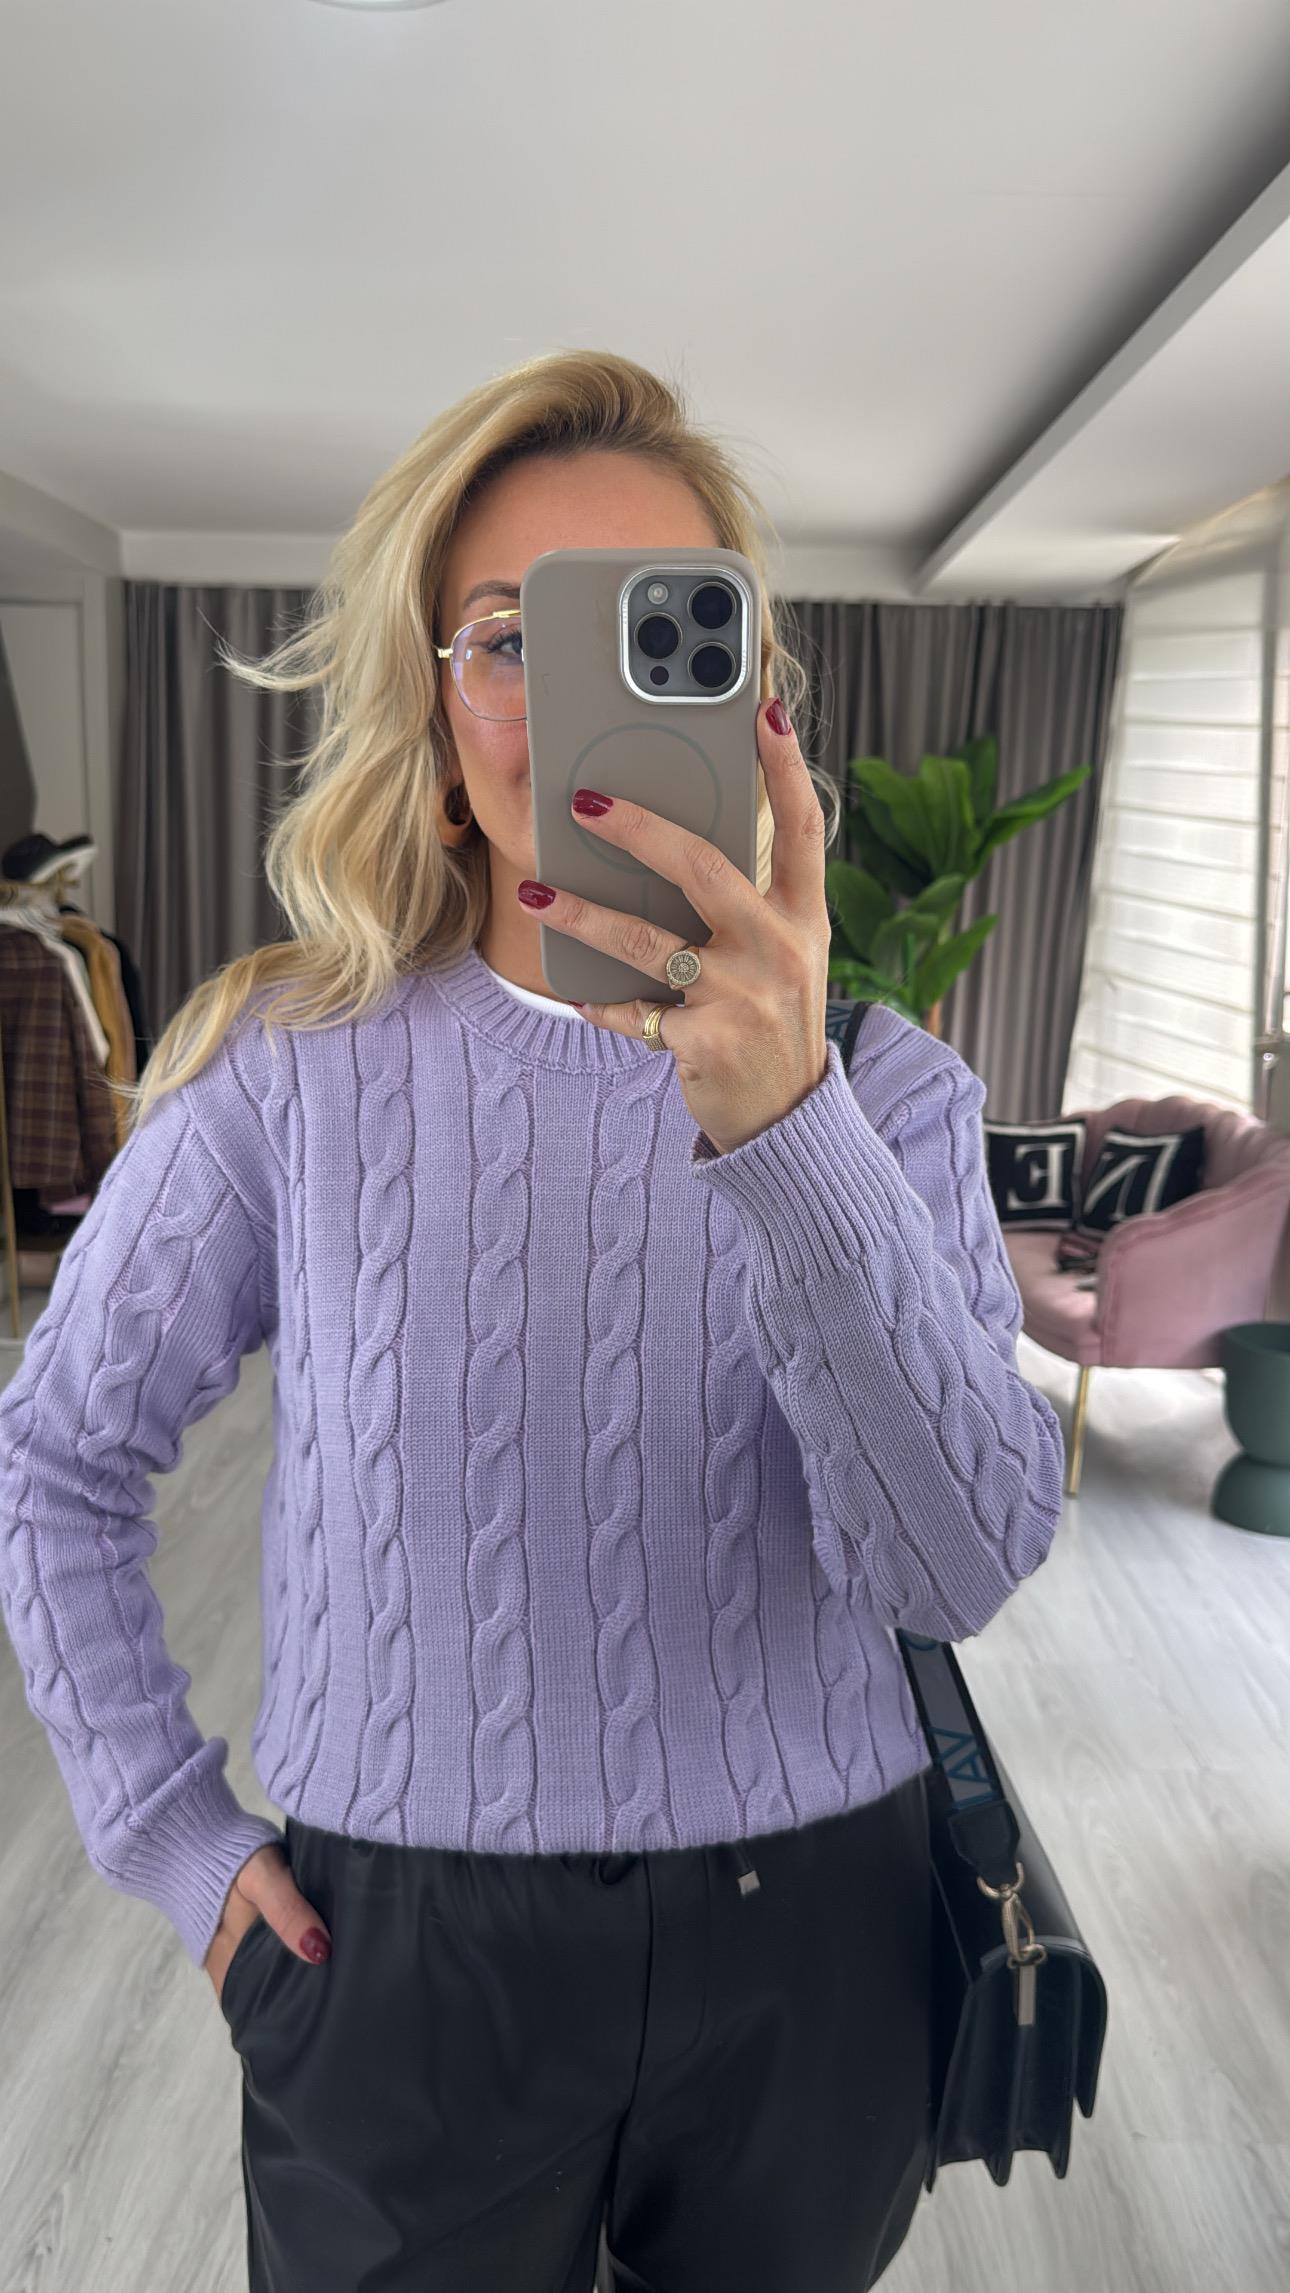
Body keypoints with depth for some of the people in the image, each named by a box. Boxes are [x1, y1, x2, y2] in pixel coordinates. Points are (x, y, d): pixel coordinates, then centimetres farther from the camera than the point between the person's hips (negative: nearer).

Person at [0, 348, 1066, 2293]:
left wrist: (786, 1137, -35)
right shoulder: (295, 1068, -9)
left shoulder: (887, 1086, -7)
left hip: (809, 1945, 2)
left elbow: (965, 1568, -21)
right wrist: (165, 1829, -2)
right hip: (402, 1955, -1)